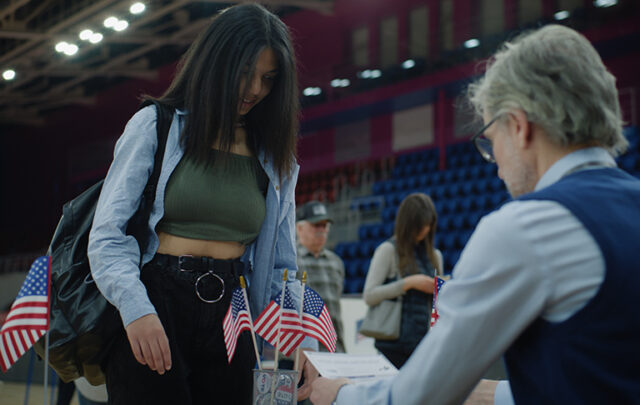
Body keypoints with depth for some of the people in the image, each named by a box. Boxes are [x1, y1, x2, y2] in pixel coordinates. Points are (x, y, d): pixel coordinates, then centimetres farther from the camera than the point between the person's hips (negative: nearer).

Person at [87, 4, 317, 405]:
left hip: (230, 320, 3)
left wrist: (302, 341, -4)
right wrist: (136, 309, -22)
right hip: (154, 306, -3)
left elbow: (282, 266, 13)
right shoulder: (155, 126, 4)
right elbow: (108, 232, -5)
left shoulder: (276, 160, 13)